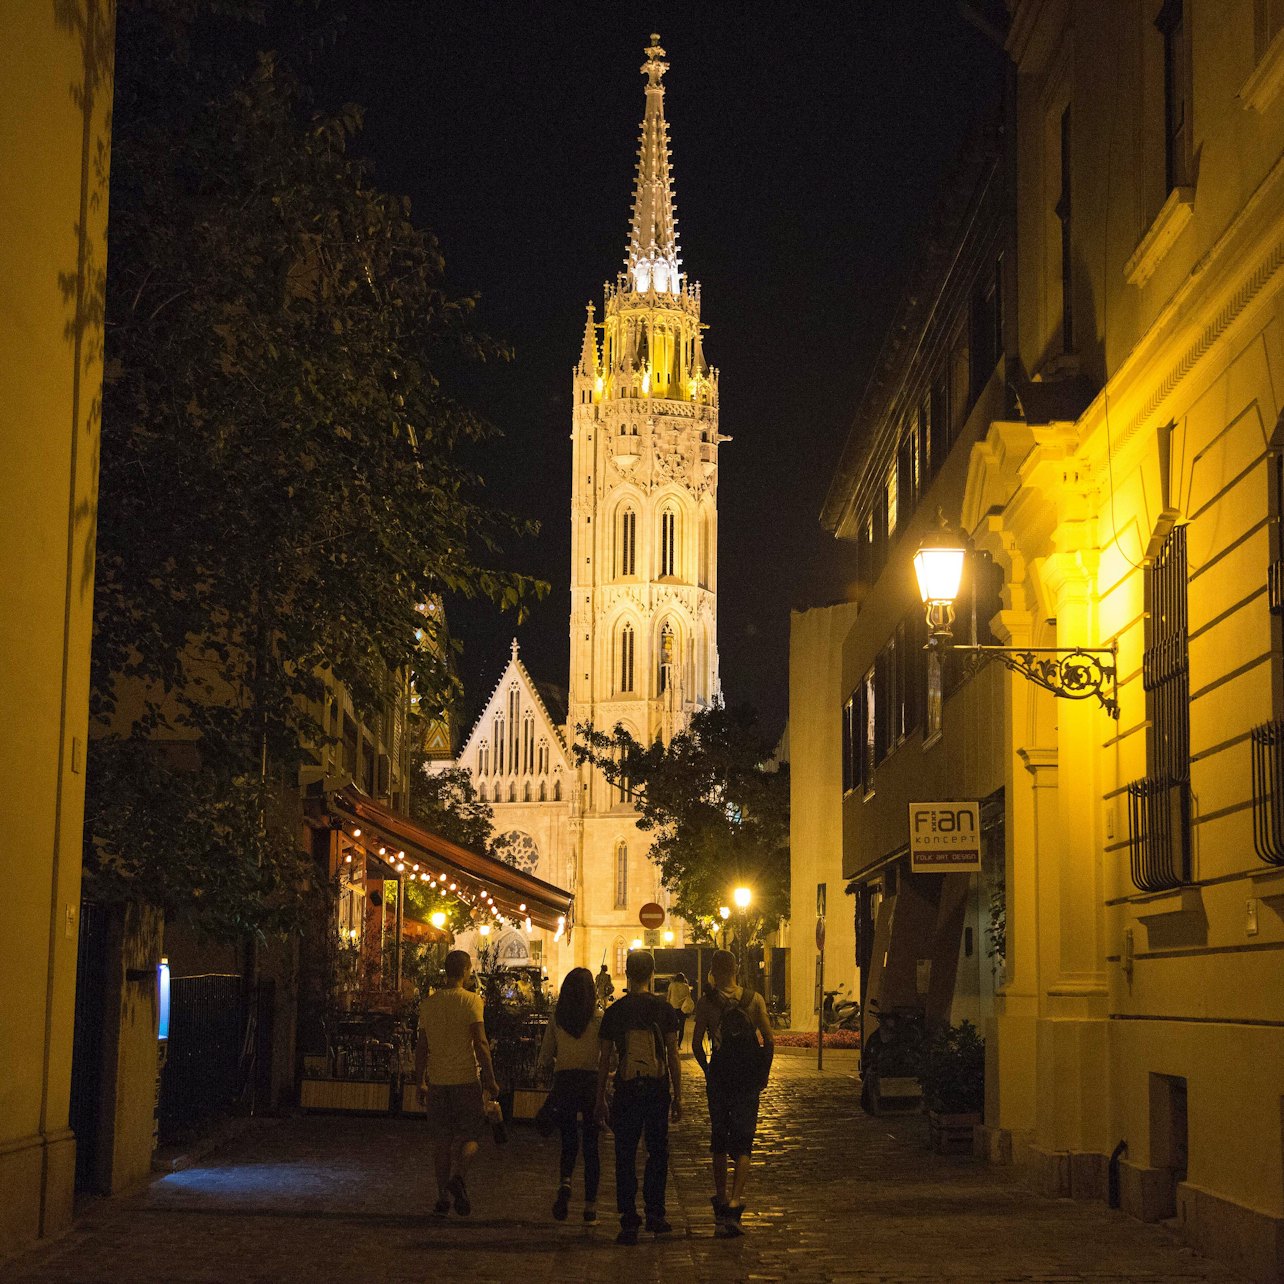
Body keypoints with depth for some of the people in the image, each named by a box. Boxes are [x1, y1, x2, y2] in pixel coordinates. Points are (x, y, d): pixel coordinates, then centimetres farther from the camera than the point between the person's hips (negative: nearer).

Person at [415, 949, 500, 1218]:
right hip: (466, 1078, -4)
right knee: (469, 1135, 6)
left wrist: (420, 1083, 17)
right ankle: (458, 1177, -19)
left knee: (441, 1140, 9)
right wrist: (490, 1079, -8)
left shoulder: (428, 1003, 8)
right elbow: (480, 1042, -13)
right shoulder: (471, 1000, -7)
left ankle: (443, 1196, 9)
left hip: (437, 1081, 4)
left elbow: (421, 1047, 10)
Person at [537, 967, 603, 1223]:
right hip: (591, 1082, -1)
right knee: (590, 1144, 8)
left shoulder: (557, 1018, 1)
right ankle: (590, 1205, 9)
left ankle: (565, 1182, -15)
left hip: (564, 1082, 2)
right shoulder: (598, 1018, -6)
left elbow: (545, 1059, 6)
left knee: (568, 1141, 14)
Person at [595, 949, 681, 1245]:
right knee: (657, 1152, 14)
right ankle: (654, 1214, 15)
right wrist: (678, 1096, 5)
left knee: (625, 1156, 6)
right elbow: (673, 1055, -2)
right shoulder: (663, 1009, -2)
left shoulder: (614, 1011, -1)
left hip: (626, 1090, 0)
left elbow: (604, 1059, 2)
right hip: (658, 1088, 0)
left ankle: (629, 1221, 3)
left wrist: (600, 1098, 9)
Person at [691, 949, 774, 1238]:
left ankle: (721, 1199, 21)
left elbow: (696, 1044, -4)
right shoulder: (754, 999, -3)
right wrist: (763, 1074, 8)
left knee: (719, 1141, 15)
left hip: (719, 1076, 0)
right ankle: (736, 1199, -15)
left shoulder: (706, 1002, -4)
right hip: (747, 1079, 0)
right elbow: (769, 1041, -4)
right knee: (742, 1143, 2)